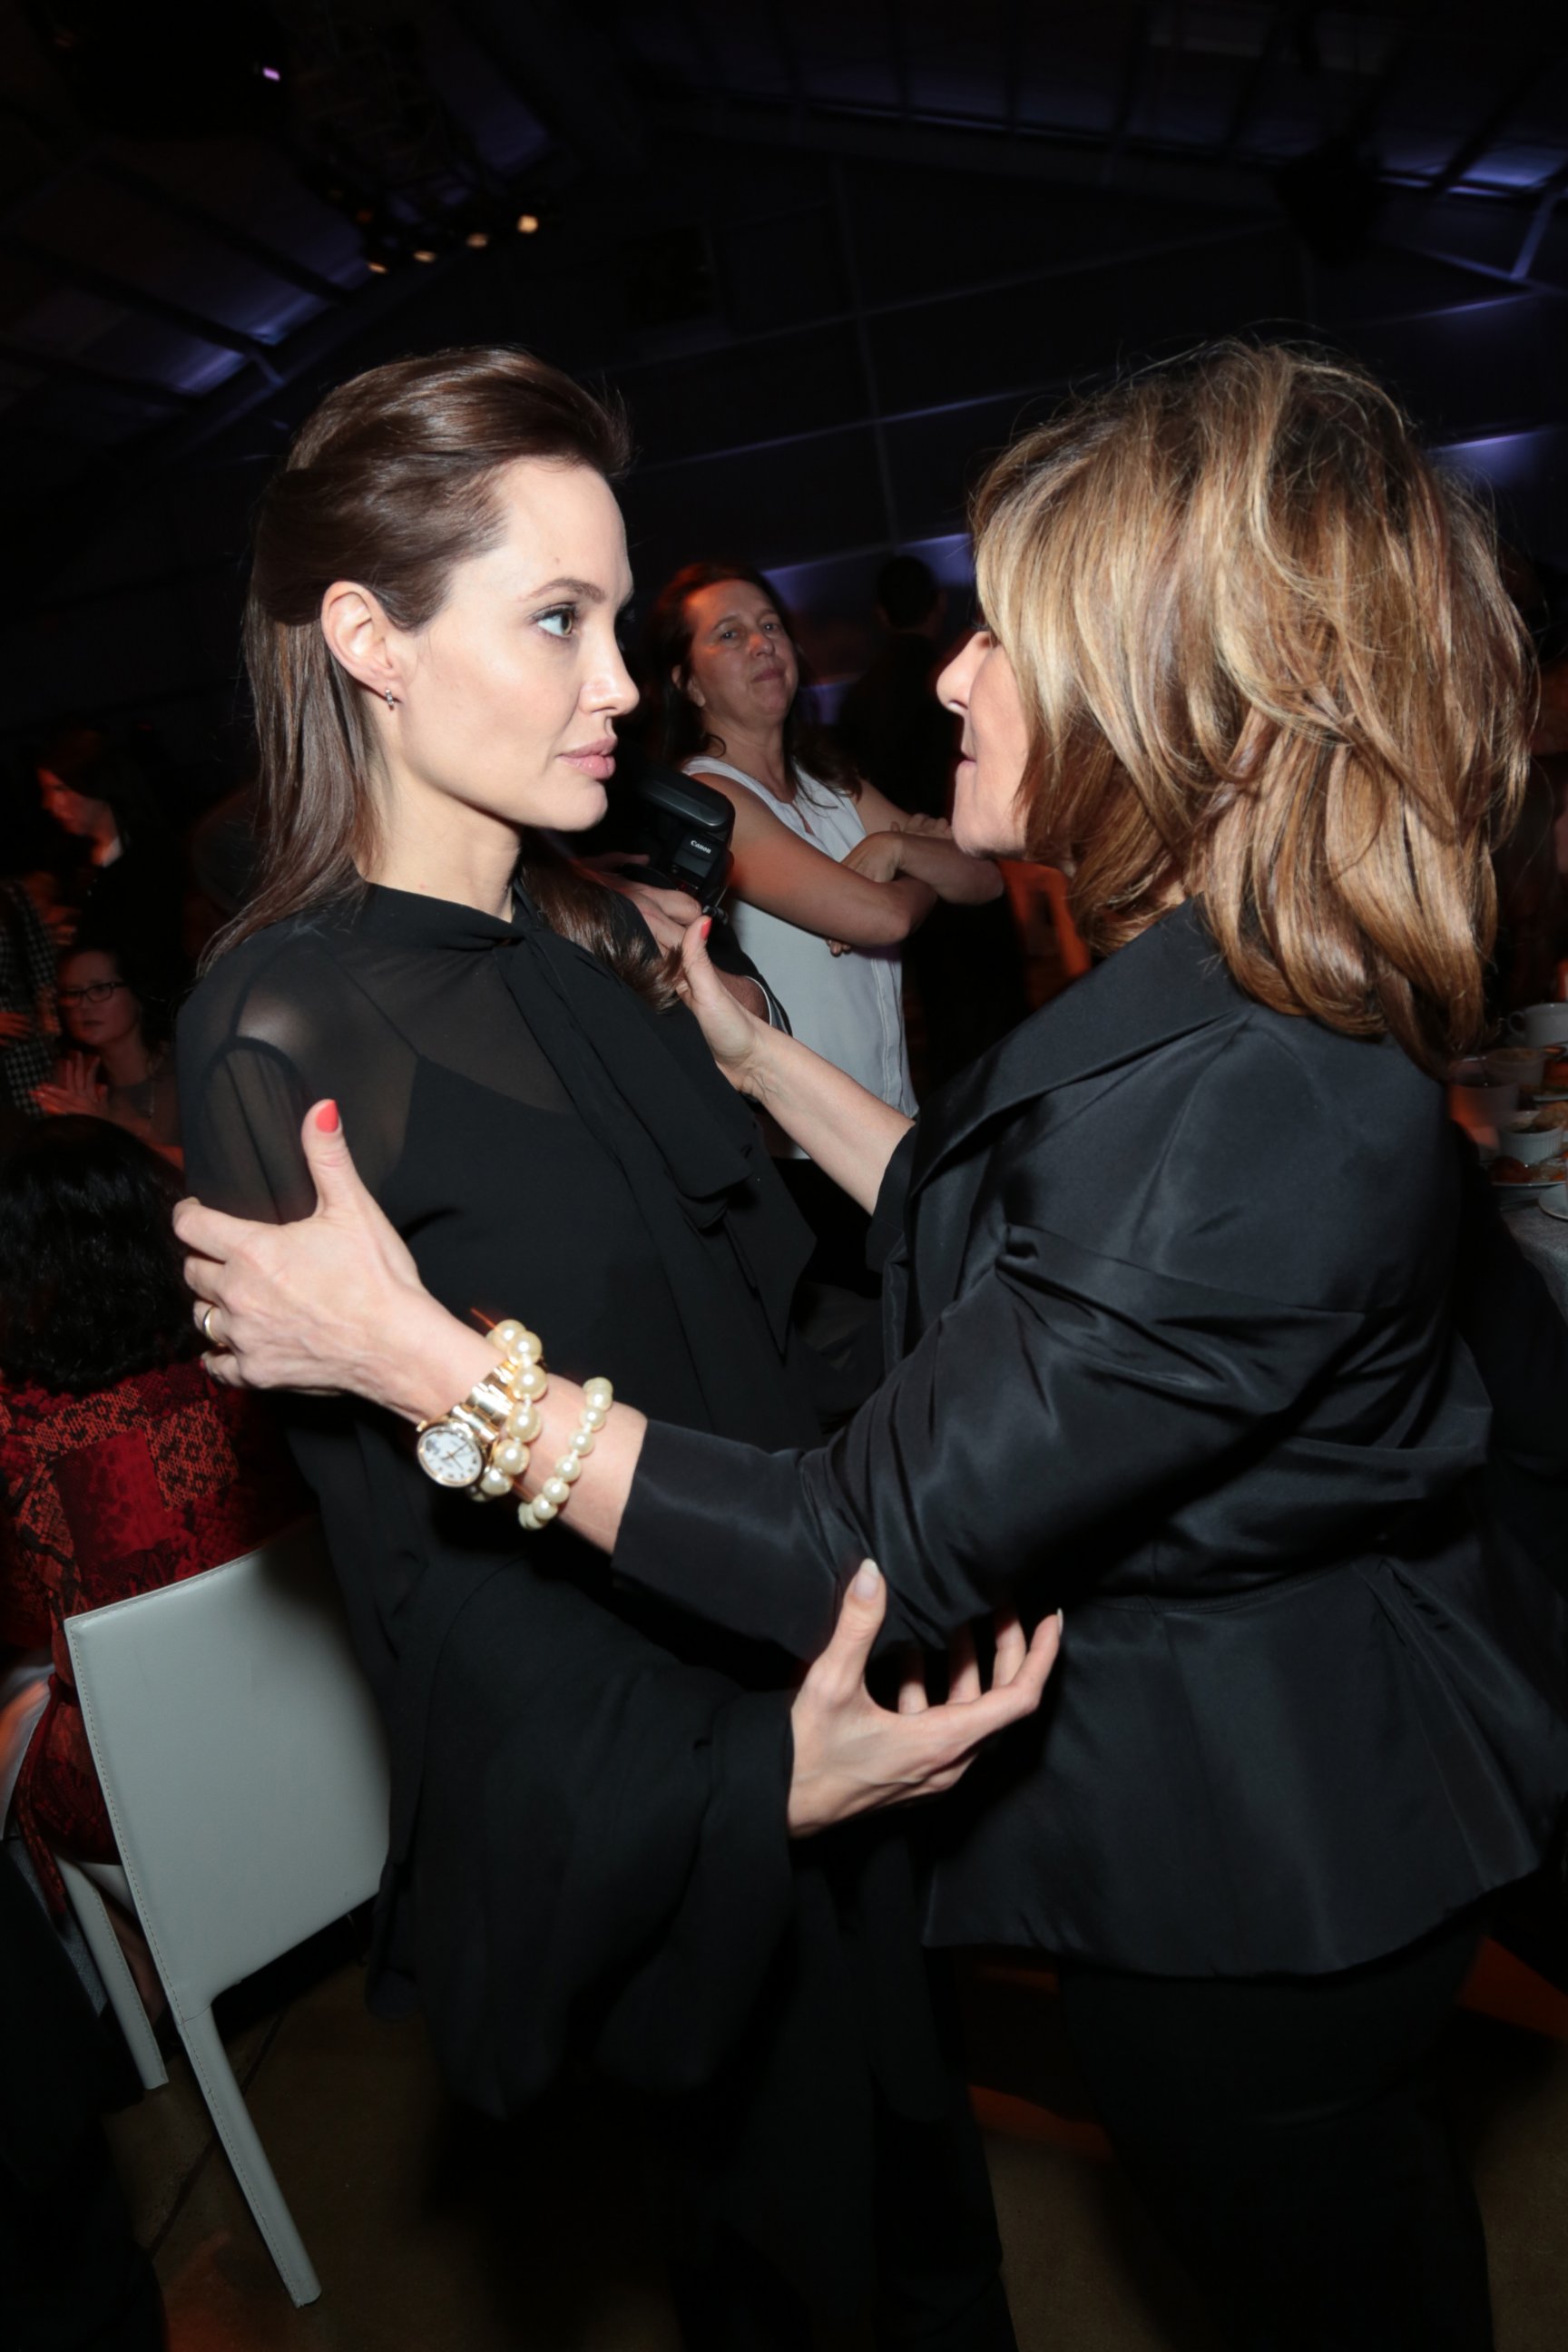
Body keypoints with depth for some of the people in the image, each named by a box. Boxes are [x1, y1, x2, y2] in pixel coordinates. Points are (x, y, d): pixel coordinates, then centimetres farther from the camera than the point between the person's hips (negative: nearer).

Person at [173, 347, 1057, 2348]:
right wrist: (745, 1783, -28)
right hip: (653, 1785, -6)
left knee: (920, 2140, 27)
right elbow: (417, 1537, -22)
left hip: (826, 1692, 7)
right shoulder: (284, 1029, -21)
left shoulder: (591, 950, 1)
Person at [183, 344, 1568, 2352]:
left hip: (1240, 1867, -8)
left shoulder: (1235, 1102, -36)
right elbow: (1002, 1237, 7)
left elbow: (874, 1556, -31)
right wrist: (757, 1056, 10)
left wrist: (414, 1353, -27)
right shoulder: (1255, 1011, -4)